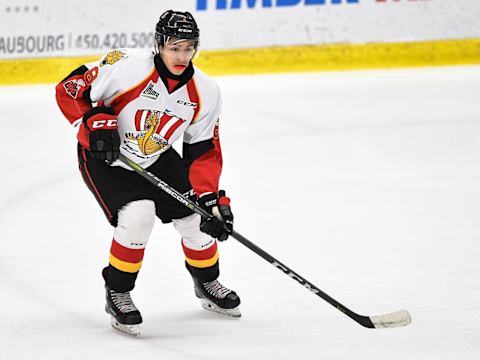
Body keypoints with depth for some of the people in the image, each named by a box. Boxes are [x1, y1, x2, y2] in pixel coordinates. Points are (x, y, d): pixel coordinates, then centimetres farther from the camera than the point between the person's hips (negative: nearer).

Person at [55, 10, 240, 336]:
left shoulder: (205, 93, -13)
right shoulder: (127, 67, -29)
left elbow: (205, 151, -6)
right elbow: (69, 89, -20)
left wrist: (211, 198, -16)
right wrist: (95, 123, -31)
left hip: (157, 158, 5)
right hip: (104, 156, -5)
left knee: (195, 216, -1)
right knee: (138, 214, -26)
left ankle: (207, 283, 31)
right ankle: (117, 293, -4)